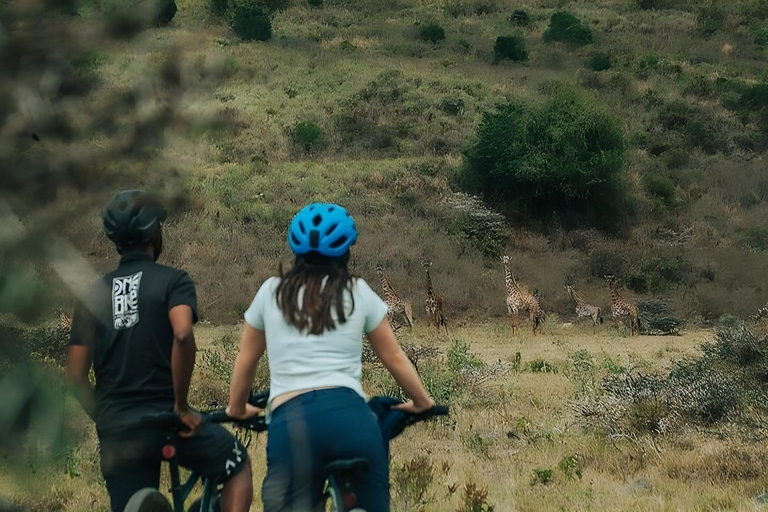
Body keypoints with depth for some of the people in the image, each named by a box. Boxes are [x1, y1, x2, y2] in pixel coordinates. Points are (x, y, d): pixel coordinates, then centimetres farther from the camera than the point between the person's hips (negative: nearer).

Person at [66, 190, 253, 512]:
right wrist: (181, 406, -14)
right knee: (238, 467, 22)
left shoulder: (94, 294, 10)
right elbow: (183, 336, -23)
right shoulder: (172, 280, -3)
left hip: (115, 432, 4)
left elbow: (76, 376, 5)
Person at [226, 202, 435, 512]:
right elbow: (393, 356, 21)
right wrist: (422, 401, 35)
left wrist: (237, 409, 41)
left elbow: (246, 360, 26)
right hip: (350, 413, 0)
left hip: (289, 420, 0)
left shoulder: (271, 292, 17)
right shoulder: (358, 292, 14)